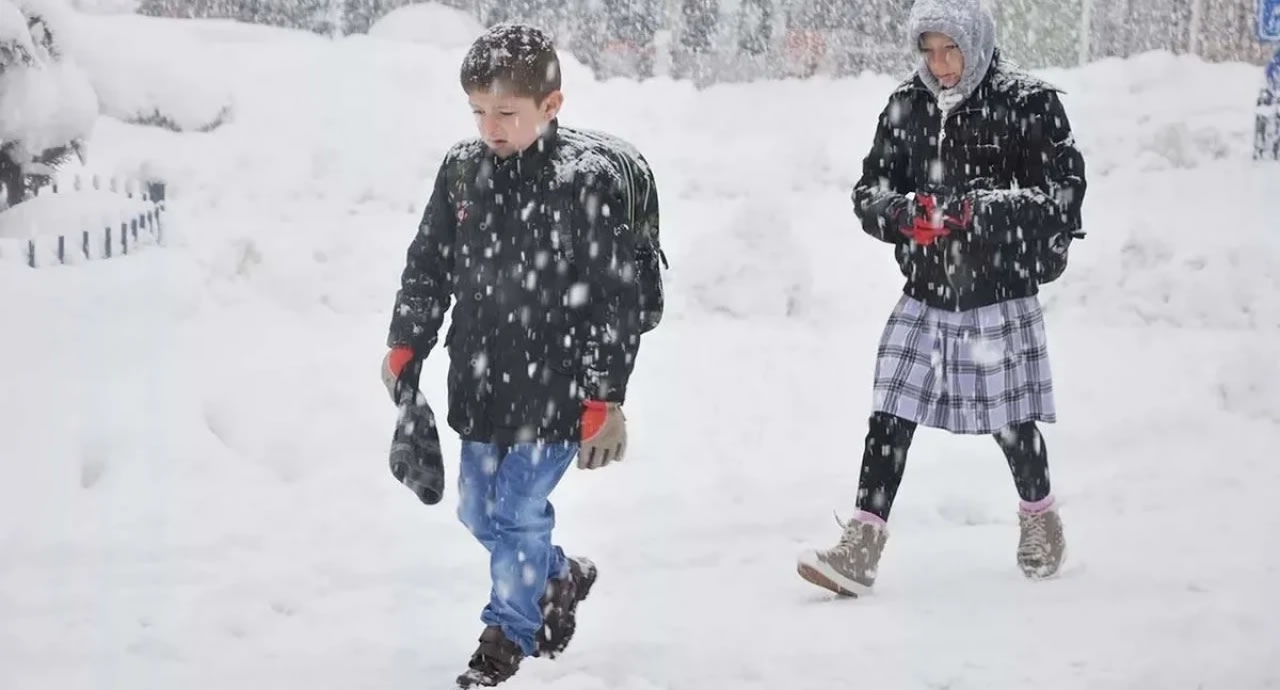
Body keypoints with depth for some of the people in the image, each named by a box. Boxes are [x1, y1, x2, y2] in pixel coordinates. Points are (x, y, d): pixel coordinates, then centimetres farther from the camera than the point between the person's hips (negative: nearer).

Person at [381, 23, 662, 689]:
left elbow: (616, 301, -14)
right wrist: (404, 347, 6)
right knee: (478, 511, 16)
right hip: (478, 383, 6)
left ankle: (510, 632, 21)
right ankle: (560, 577, 42)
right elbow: (426, 265, 11)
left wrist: (605, 402, -14)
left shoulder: (591, 180, -16)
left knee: (518, 511, -2)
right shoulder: (462, 168, 0)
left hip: (554, 389, -6)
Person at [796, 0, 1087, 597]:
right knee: (890, 417, -3)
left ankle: (1040, 519, 36)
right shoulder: (905, 107, 4)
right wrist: (909, 213, -15)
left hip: (1001, 296, -3)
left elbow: (1065, 195, -10)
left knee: (1012, 423, 9)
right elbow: (868, 195, 7)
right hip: (924, 296, 3)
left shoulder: (1028, 104, -7)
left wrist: (985, 209, -22)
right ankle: (861, 547, 0)